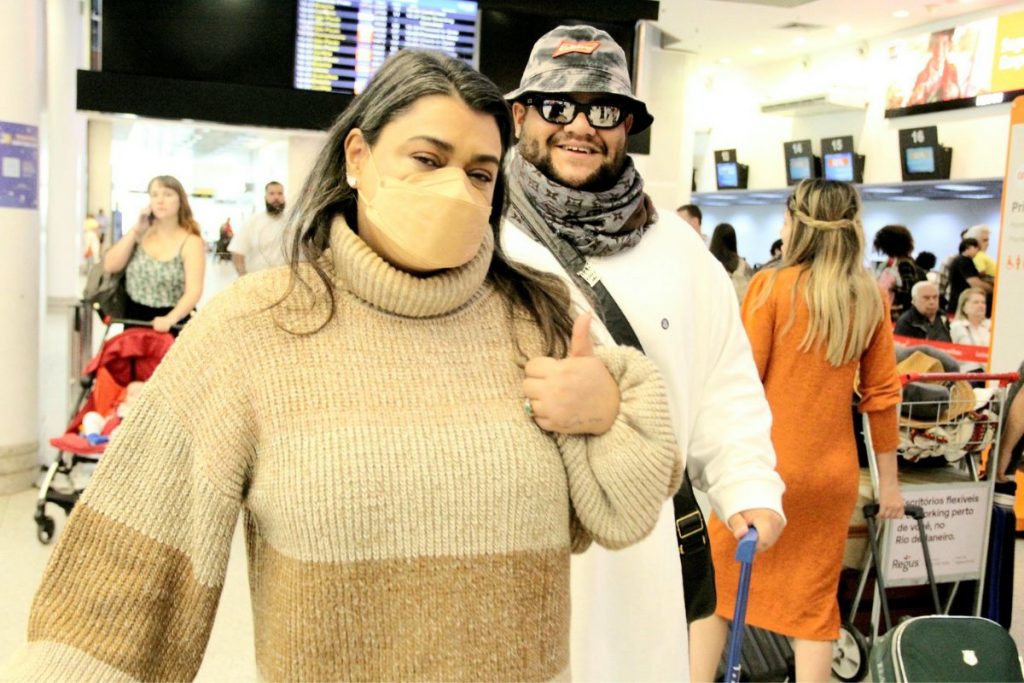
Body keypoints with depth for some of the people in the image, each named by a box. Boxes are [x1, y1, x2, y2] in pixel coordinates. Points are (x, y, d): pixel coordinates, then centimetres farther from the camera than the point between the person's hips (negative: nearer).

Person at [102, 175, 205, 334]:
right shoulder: (142, 234, 7)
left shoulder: (191, 242, -8)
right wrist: (134, 231, -6)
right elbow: (110, 266, 1)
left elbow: (194, 291, -18)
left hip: (173, 325, -4)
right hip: (135, 319, 4)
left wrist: (170, 319, -34)